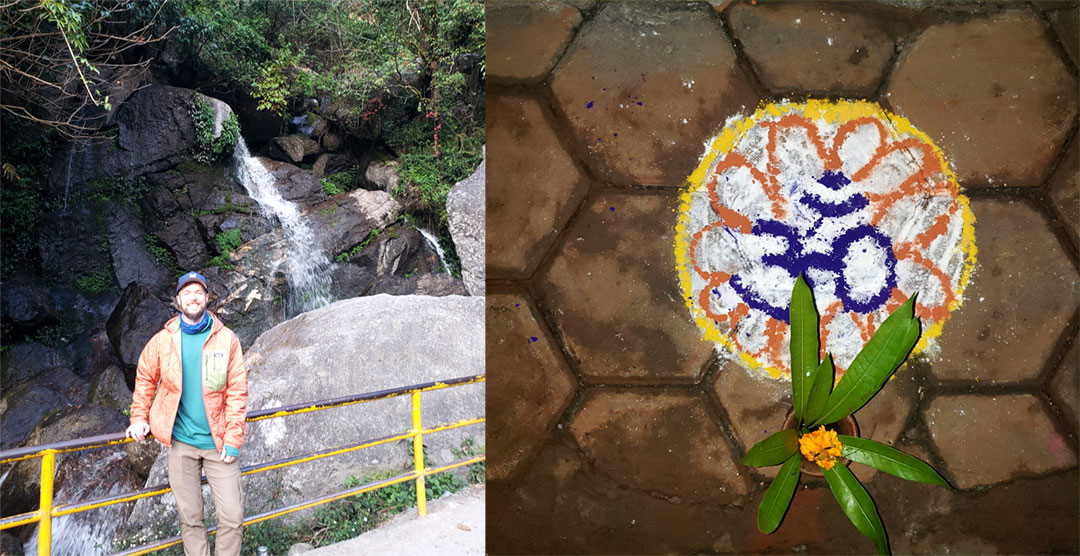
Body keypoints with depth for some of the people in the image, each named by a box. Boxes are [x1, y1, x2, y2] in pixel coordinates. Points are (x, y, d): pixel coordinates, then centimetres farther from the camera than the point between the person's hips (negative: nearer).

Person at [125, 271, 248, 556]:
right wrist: (139, 418, 4)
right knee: (190, 518, 12)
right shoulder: (163, 340, 1)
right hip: (180, 441, 2)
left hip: (218, 442, -1)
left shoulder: (226, 339, -5)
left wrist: (233, 441, -10)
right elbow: (145, 378, 15)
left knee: (233, 518, -3)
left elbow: (237, 392, -6)